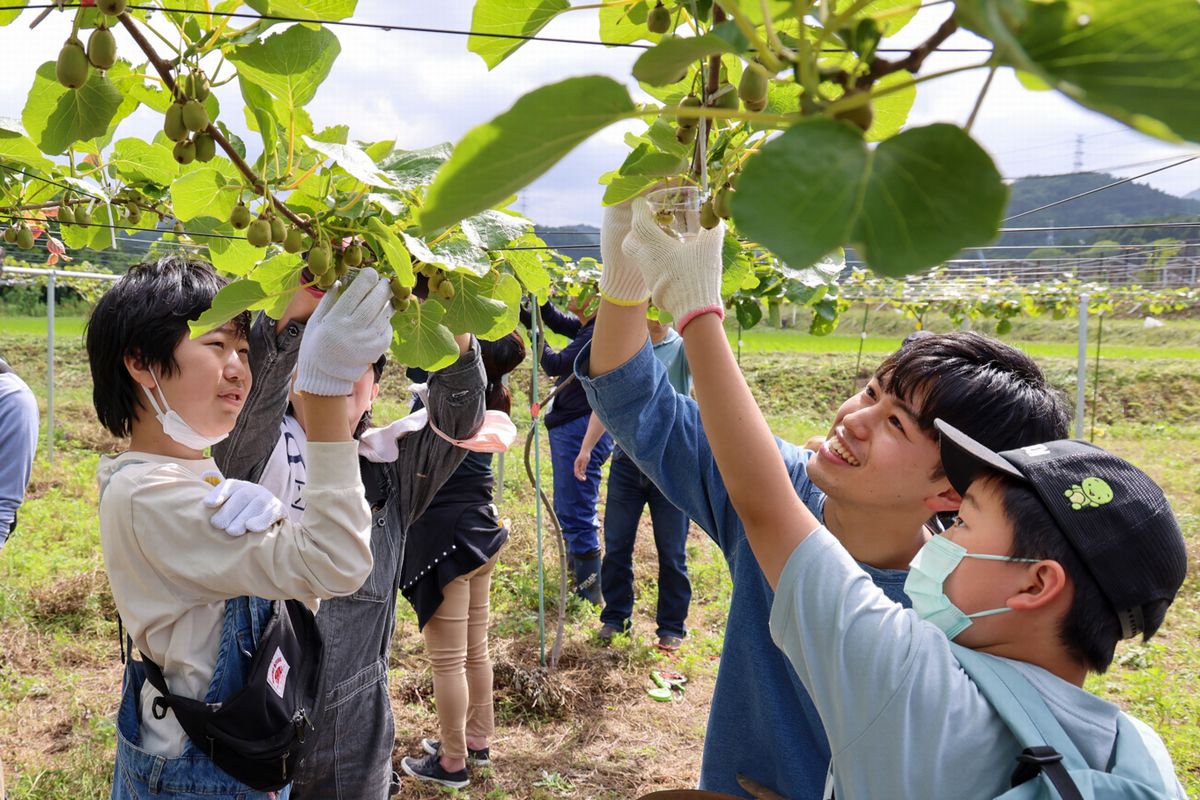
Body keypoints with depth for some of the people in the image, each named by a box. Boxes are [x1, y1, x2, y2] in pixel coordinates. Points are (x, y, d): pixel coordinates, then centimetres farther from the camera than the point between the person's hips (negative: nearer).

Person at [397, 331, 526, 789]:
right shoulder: (490, 388, 2)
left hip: (447, 535, -9)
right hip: (480, 528, 9)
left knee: (447, 659, 5)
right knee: (475, 650, 20)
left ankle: (452, 763, 18)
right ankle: (477, 741, 35)